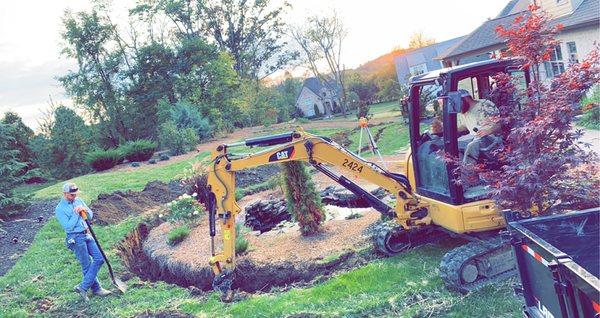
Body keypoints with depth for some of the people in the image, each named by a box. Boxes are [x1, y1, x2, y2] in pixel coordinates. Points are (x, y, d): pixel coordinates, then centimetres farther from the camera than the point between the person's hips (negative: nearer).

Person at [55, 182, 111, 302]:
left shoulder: (78, 201, 7)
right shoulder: (60, 209, -10)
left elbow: (90, 216, 10)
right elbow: (68, 227, -17)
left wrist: (84, 210, -10)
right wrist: (76, 214, -18)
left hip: (87, 234, 7)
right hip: (75, 238, -7)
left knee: (99, 258, 1)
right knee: (87, 265, -1)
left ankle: (83, 286, 7)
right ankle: (96, 289, 11)